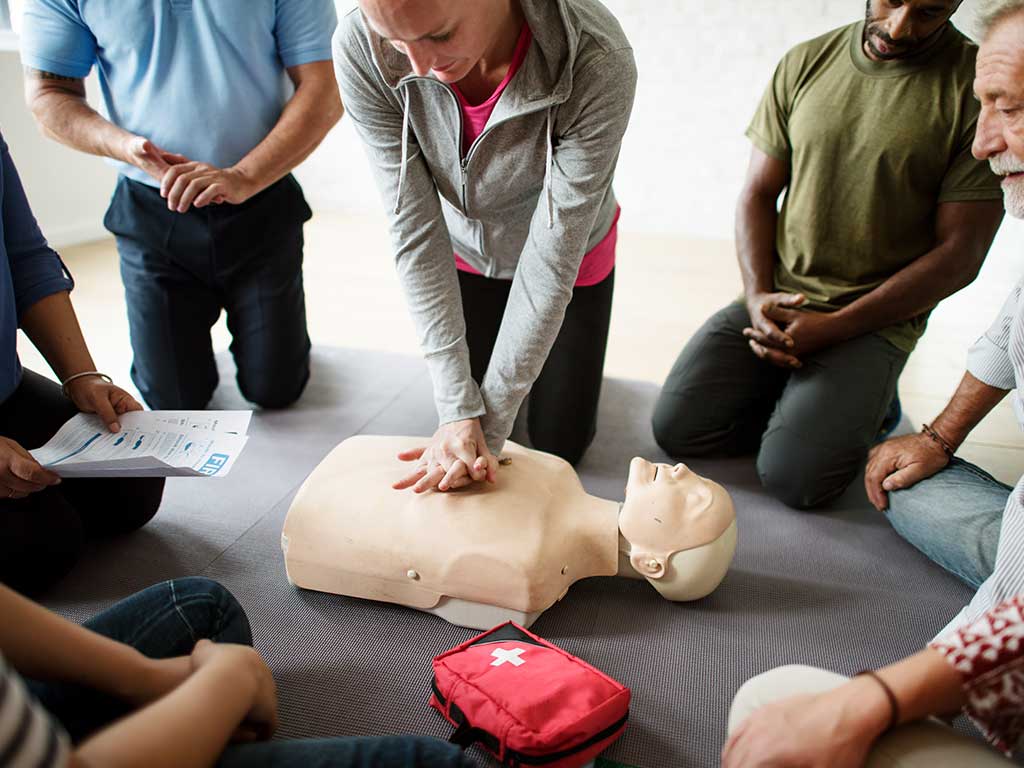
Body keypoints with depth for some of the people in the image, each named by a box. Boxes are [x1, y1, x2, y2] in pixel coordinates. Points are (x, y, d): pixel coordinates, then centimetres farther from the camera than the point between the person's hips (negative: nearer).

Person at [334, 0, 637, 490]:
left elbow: (552, 258, -32)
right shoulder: (359, 50, -30)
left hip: (571, 260, -1)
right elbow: (414, 231, -27)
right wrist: (458, 409, -29)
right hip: (465, 255, 2)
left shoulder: (598, 63, -37)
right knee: (461, 415, 14)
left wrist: (489, 422, -28)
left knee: (559, 443, 10)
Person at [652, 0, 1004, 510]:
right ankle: (798, 399, 14)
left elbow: (959, 254, -9)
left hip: (876, 319, -3)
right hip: (776, 300, 4)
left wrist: (832, 327, -15)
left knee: (792, 477, -19)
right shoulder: (805, 63, 4)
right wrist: (758, 297, -9)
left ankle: (865, 398, 11)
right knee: (675, 427, -10)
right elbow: (757, 193, 8)